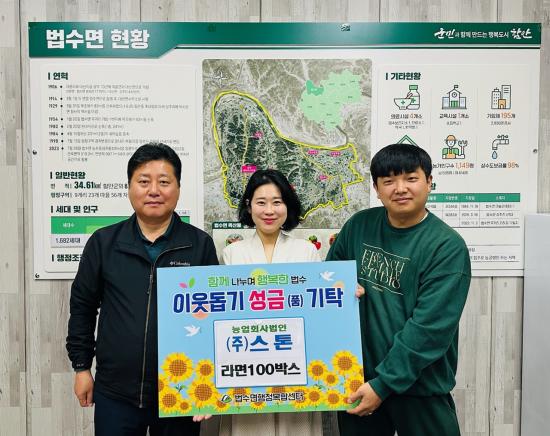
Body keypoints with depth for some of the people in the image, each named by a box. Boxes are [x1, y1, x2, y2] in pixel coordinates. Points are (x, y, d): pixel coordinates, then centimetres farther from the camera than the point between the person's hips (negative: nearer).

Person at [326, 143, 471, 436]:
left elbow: (430, 327, -19)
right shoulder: (359, 226, -2)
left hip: (419, 385, -3)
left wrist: (384, 383, -19)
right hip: (356, 378, 4)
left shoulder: (447, 246, -14)